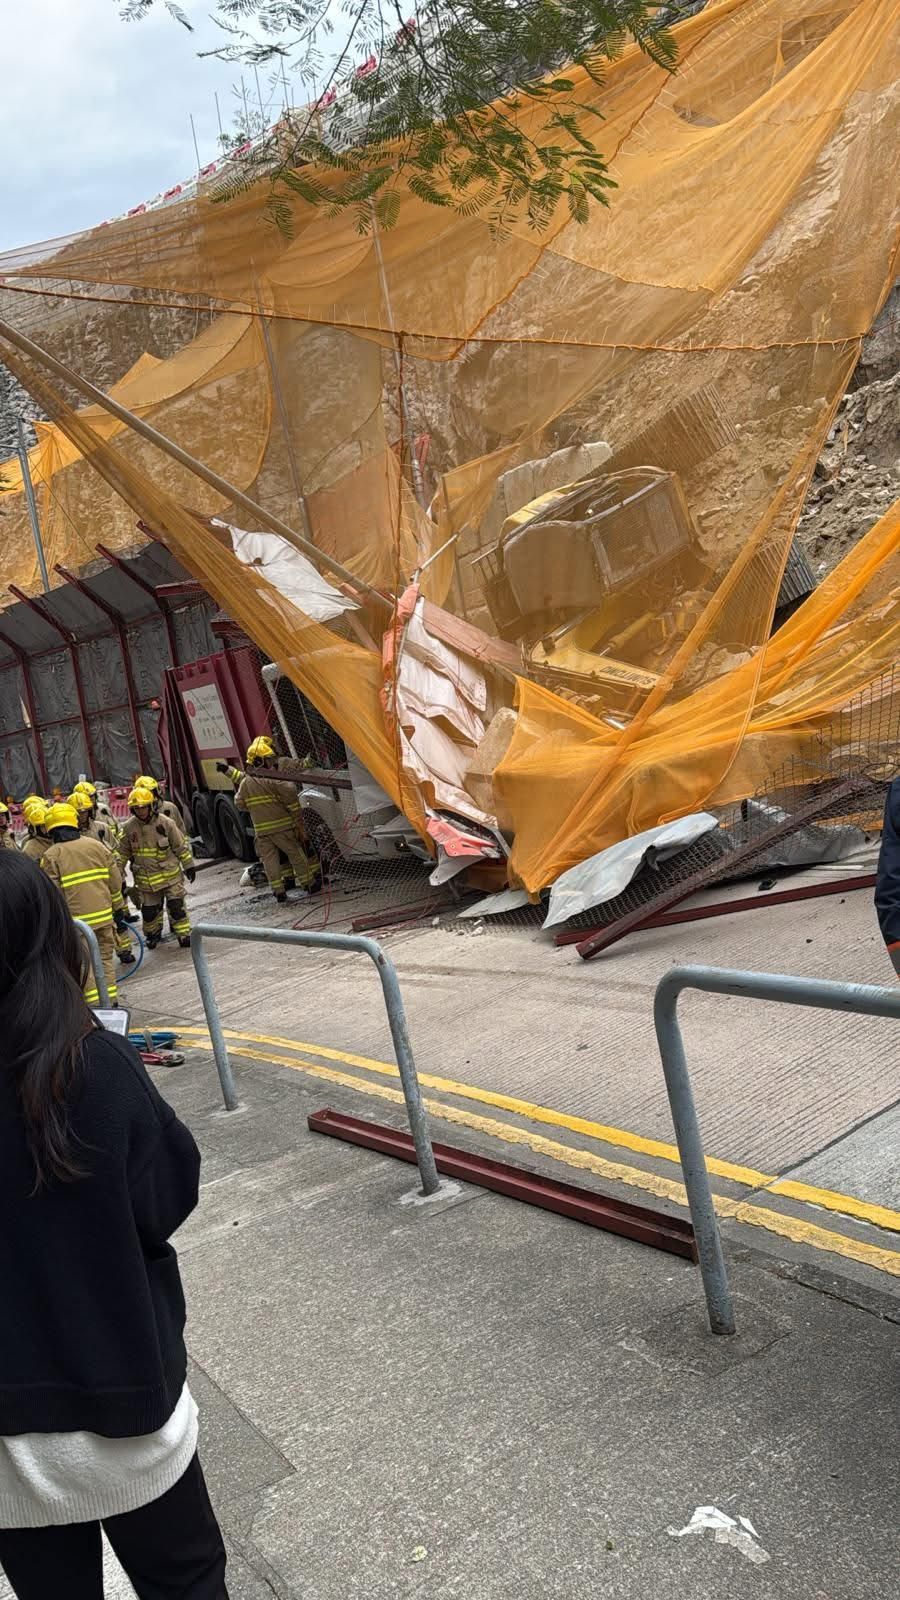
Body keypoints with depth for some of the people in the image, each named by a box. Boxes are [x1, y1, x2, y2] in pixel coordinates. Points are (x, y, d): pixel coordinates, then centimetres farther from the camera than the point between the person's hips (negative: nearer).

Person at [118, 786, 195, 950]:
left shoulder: (165, 823, -9)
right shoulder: (129, 828, -3)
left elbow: (181, 846, -2)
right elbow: (123, 852, 10)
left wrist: (189, 866, 0)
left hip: (170, 873, -2)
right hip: (146, 878, 2)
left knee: (176, 906, -3)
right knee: (149, 910, 10)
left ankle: (184, 934, 8)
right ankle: (153, 934, 31)